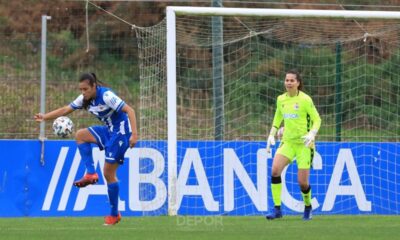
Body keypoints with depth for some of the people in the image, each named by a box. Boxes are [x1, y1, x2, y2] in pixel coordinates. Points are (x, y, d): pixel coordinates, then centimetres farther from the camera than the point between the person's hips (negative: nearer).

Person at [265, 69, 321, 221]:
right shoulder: (281, 99, 6)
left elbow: (317, 120, -6)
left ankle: (308, 207, 26)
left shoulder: (305, 100, -10)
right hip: (287, 141, 4)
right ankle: (277, 209, -14)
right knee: (275, 170, -20)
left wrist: (312, 134, -22)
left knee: (302, 182, -5)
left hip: (304, 143, -4)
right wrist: (271, 135, 10)